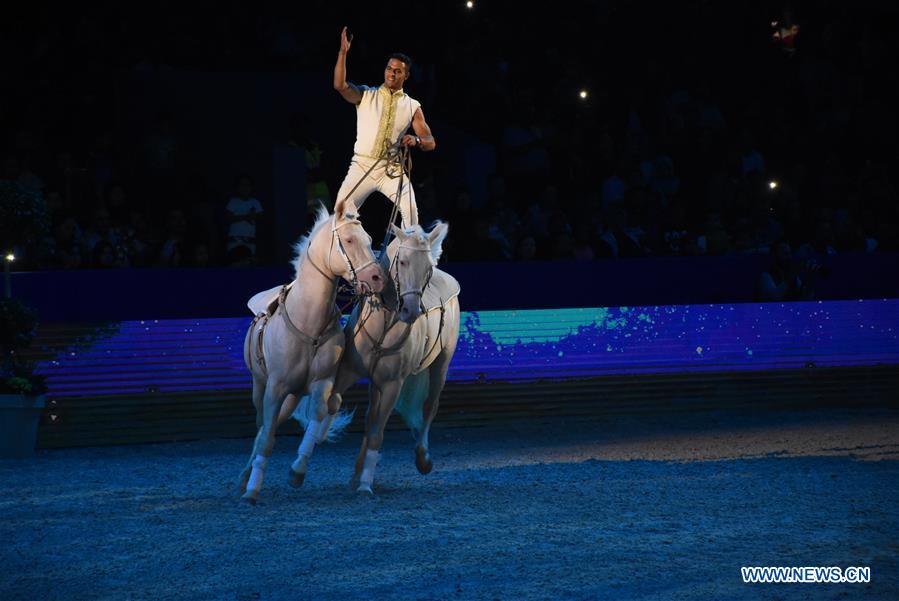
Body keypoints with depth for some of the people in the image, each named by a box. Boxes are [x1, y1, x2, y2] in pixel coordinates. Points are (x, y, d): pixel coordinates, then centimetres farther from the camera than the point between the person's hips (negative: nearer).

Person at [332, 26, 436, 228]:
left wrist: (416, 140, -22)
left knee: (410, 207, -23)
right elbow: (340, 85, -13)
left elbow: (430, 142, 2)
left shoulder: (412, 106, 6)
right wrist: (343, 52, -20)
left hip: (391, 169, 0)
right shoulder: (365, 95, 5)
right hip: (362, 165, 1)